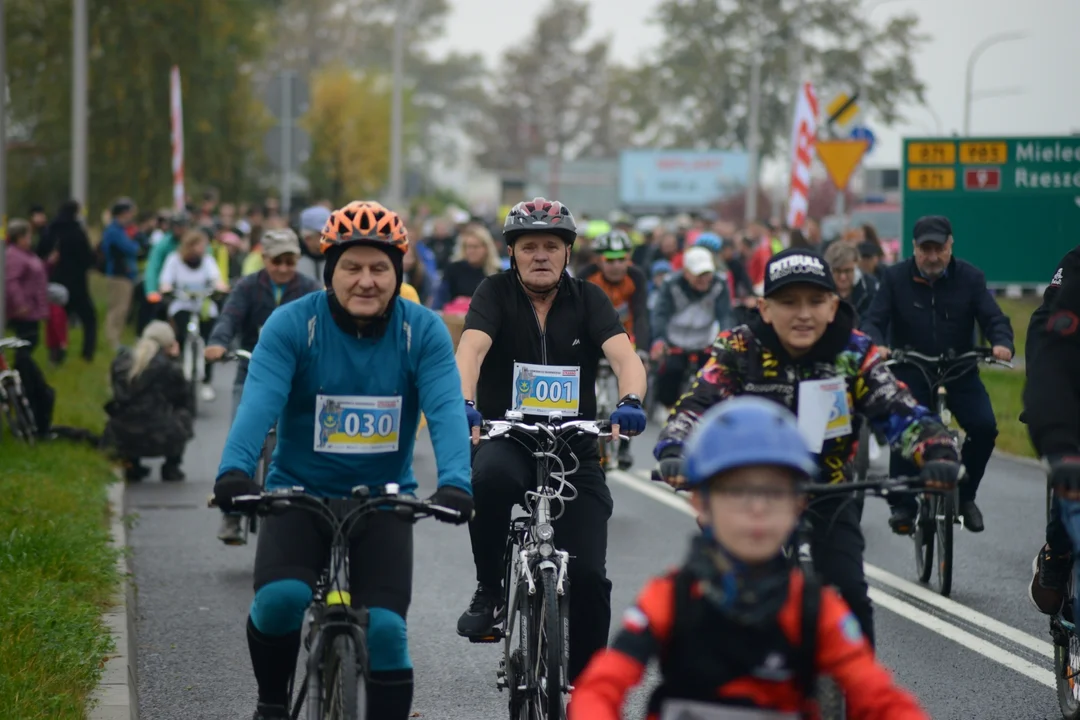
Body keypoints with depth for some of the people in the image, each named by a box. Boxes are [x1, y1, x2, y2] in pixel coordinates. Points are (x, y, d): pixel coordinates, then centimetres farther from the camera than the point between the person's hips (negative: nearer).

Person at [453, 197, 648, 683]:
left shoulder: (587, 299, 2)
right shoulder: (496, 293, -2)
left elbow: (624, 354, -14)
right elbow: (471, 348, -19)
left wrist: (630, 401, -36)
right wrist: (464, 402, -40)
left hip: (574, 450, 2)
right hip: (507, 439, -1)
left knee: (587, 574, -10)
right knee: (492, 477, -38)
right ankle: (489, 590, -16)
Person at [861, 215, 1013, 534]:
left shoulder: (970, 277, -1)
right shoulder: (896, 277, -3)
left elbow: (994, 318, -7)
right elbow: (873, 320, -8)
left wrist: (1002, 343, -30)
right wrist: (876, 346, -31)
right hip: (910, 372, -1)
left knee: (984, 427, -18)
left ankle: (965, 495, 4)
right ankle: (902, 505, -8)